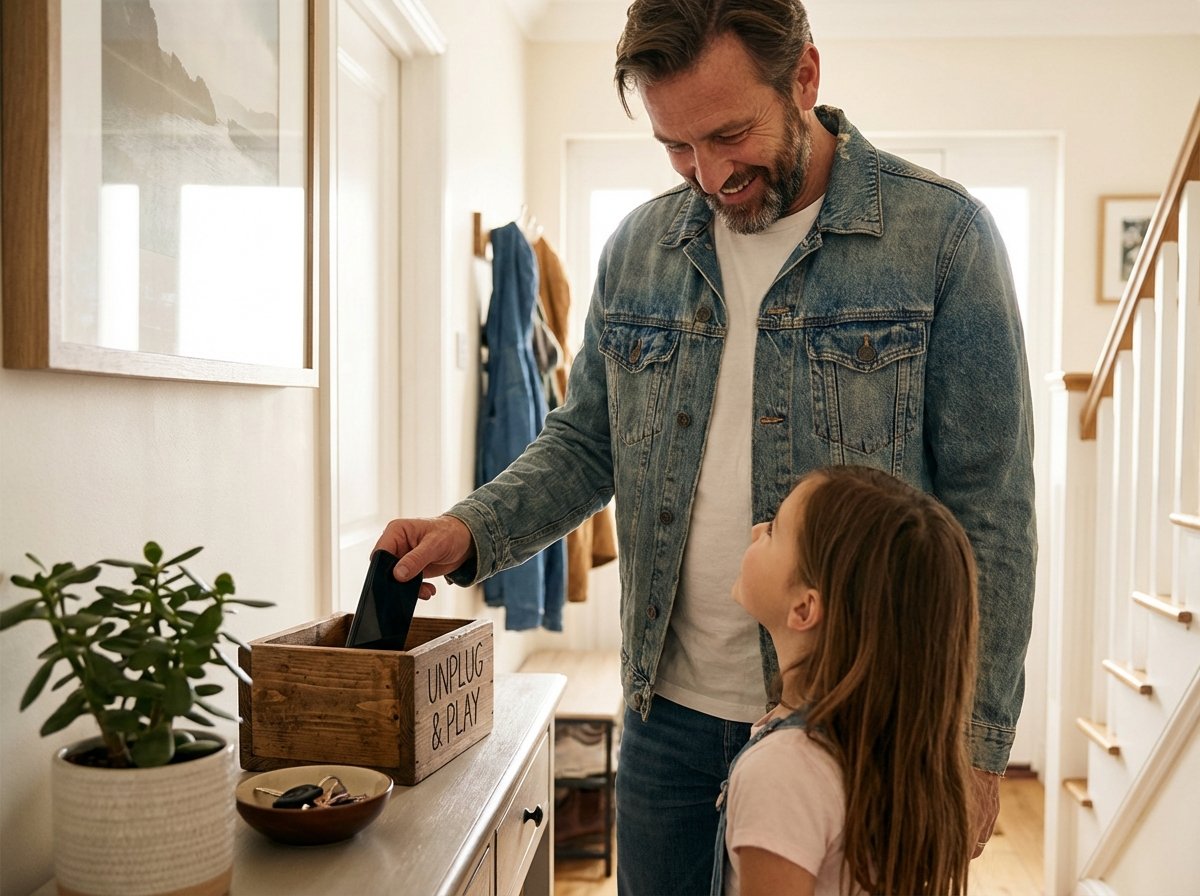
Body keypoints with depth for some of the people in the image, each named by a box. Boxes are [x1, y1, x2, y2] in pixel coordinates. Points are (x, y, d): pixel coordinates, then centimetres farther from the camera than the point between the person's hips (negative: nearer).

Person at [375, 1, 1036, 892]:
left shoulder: (943, 233, -10)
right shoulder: (637, 248, 3)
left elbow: (990, 509, -9)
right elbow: (586, 443, 10)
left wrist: (978, 742, -11)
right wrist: (472, 532, -8)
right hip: (671, 704, 4)